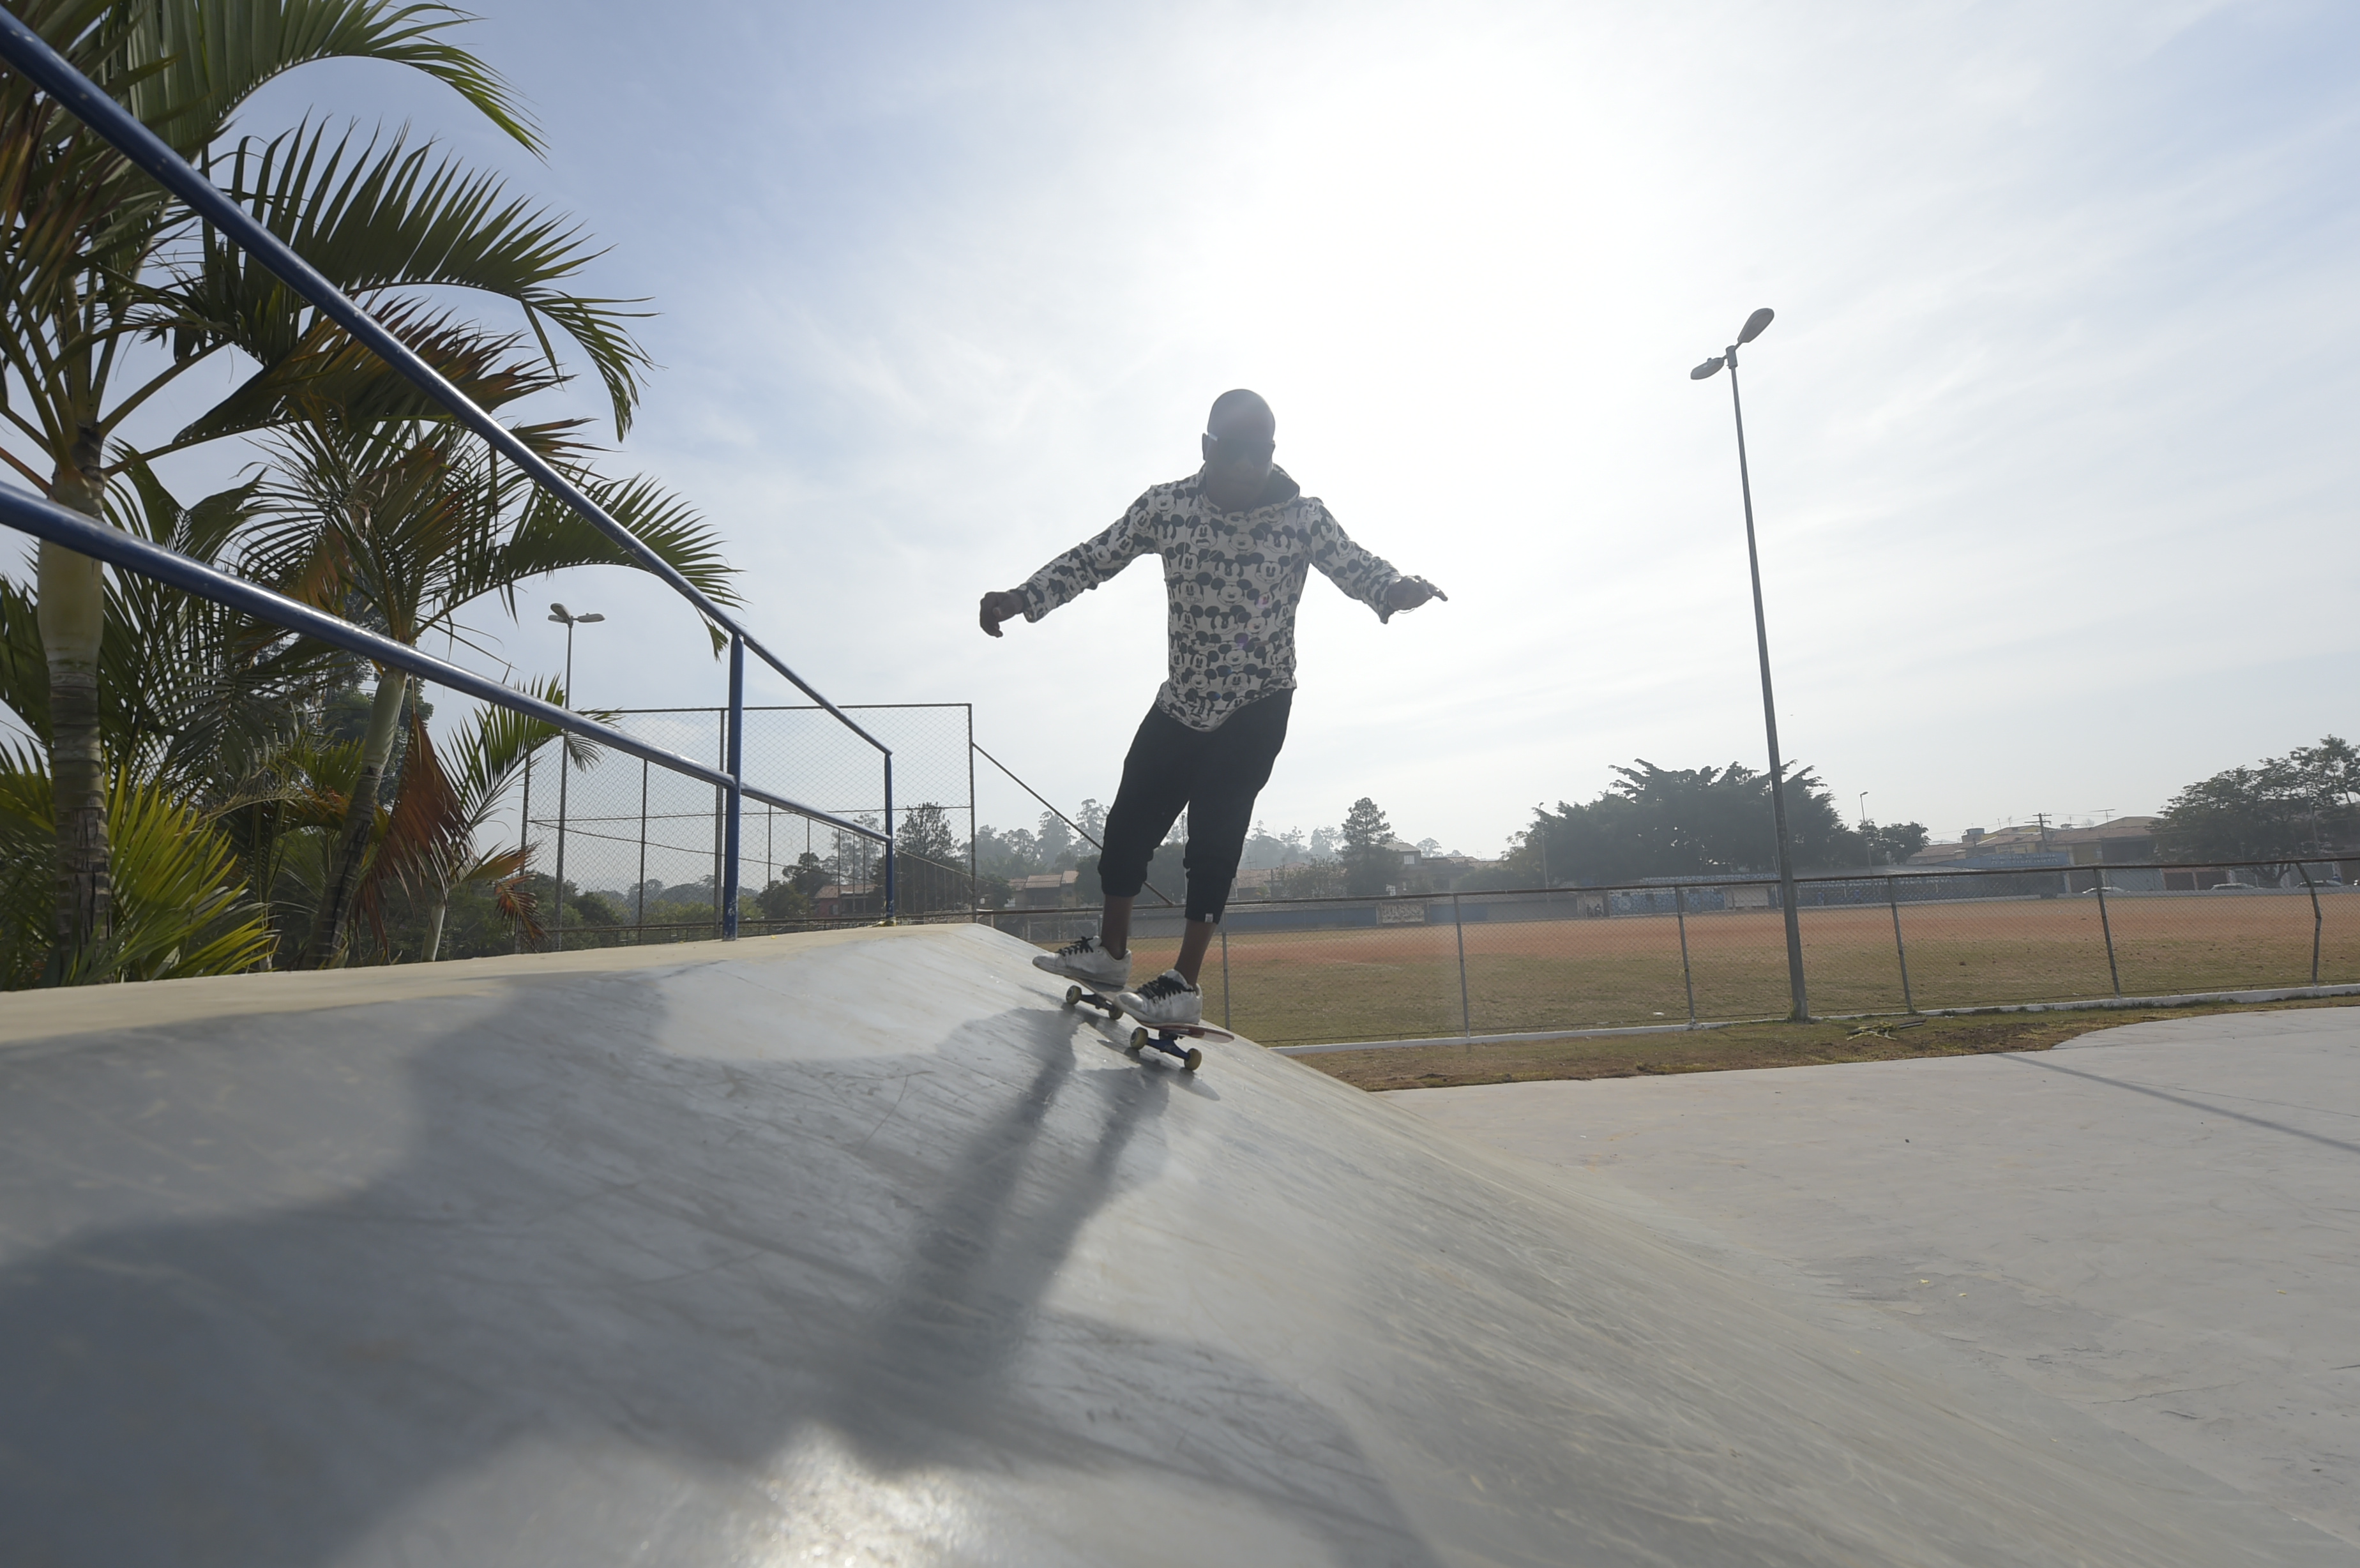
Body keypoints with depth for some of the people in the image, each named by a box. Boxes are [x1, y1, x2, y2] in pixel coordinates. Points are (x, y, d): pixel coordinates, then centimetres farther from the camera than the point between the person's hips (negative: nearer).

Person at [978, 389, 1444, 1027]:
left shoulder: (1302, 516, -10)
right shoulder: (1166, 506, -5)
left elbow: (1356, 567, -16)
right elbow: (1094, 559, -1)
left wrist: (1396, 589, -39)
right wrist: (1021, 598, -13)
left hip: (1256, 708, -3)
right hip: (1181, 700, 4)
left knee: (1214, 837, -11)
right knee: (1129, 823, 5)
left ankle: (1185, 986, -3)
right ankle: (1109, 953, 24)